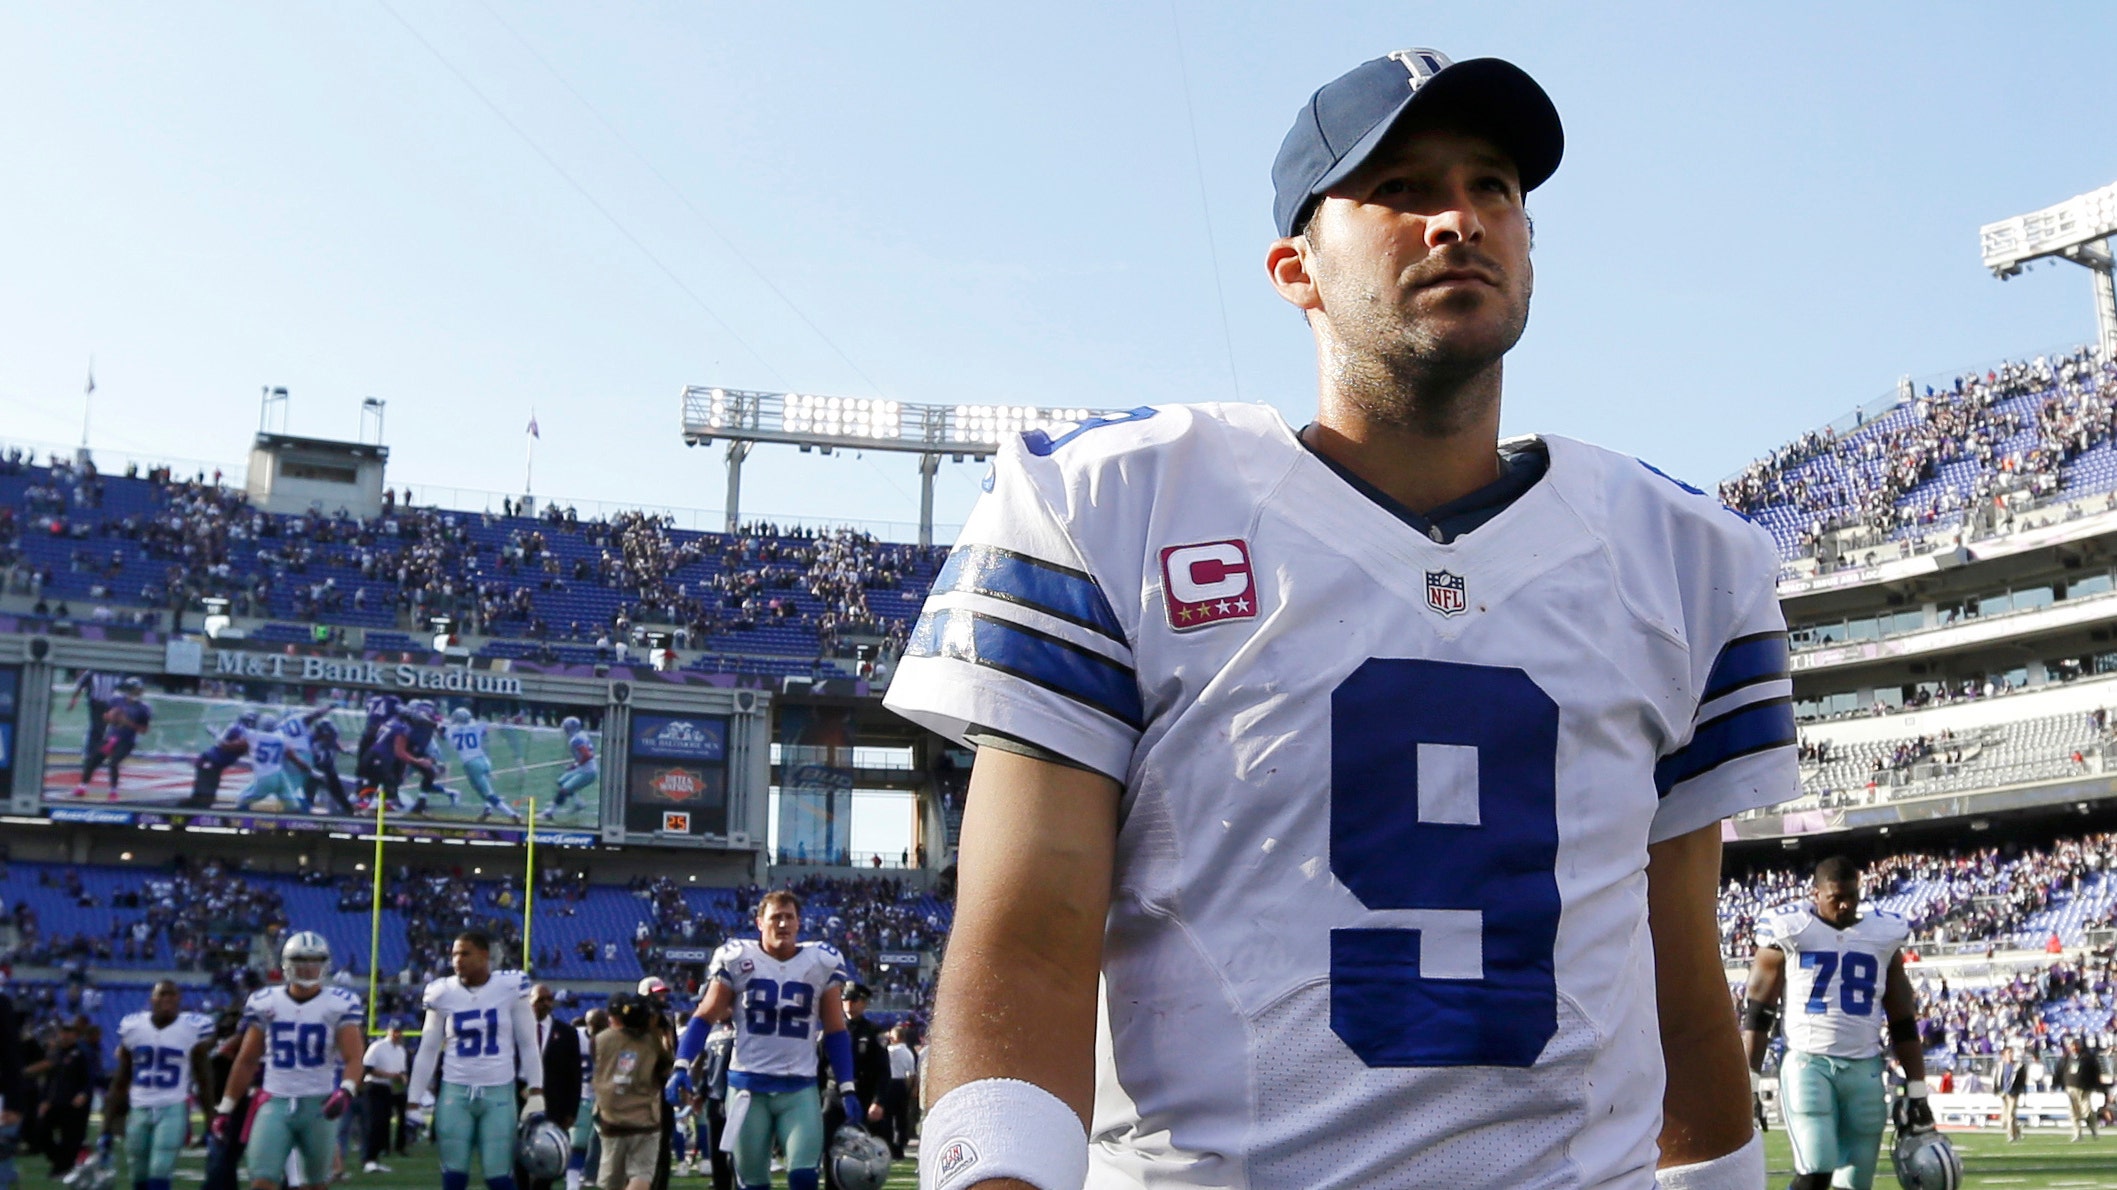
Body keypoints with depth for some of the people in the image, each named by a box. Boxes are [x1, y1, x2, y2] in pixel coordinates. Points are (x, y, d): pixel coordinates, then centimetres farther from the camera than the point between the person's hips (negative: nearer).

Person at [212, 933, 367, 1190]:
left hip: (319, 1105, -1)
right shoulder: (265, 1003, 4)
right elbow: (246, 1061, 11)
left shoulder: (339, 1004, -3)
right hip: (276, 1104, 1)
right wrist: (225, 1107, 9)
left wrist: (346, 1091, -29)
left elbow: (353, 1058, -9)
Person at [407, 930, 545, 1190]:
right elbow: (428, 1050, 8)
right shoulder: (443, 993, 2)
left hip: (499, 1092, -2)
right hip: (455, 1091, 2)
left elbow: (528, 1045, 0)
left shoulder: (510, 987, -3)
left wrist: (536, 1093, -6)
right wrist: (415, 1100, 6)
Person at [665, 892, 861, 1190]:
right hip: (748, 1085, 0)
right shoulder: (736, 959, -1)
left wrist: (846, 1089, 3)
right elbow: (705, 1017, 3)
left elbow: (835, 1031, 9)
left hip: (800, 1088, 0)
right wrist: (682, 1067, -11)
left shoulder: (823, 963, 3)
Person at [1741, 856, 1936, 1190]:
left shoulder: (1884, 936, 9)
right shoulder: (1790, 933, 0)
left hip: (1865, 1070, 4)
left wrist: (1917, 1090, 10)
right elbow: (1758, 1014, 2)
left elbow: (1903, 1023, 14)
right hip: (1808, 1063, -3)